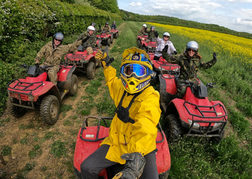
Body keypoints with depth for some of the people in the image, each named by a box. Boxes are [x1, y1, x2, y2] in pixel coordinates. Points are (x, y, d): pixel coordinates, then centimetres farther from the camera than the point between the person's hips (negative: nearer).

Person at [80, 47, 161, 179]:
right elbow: (111, 80, 26)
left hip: (141, 148, -4)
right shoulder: (120, 87, -1)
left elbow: (144, 129, -38)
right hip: (117, 143, 5)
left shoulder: (150, 98, -21)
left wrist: (137, 155, -51)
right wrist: (106, 64, 24)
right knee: (86, 168, -4)